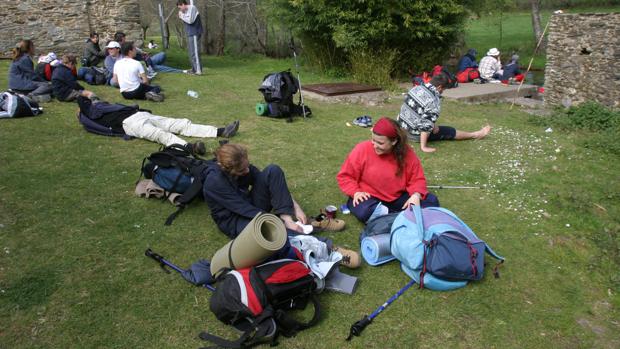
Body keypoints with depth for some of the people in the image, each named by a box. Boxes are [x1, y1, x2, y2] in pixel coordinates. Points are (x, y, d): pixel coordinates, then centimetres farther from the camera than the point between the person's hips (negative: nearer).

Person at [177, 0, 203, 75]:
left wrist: (182, 16, -5)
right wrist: (182, 16, 4)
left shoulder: (192, 8, -10)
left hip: (195, 34, -10)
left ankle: (198, 70, -16)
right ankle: (194, 69, 19)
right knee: (191, 52, 12)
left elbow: (190, 20, -19)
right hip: (190, 35, 10)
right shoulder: (186, 11, 17)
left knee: (195, 52, -14)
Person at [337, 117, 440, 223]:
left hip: (397, 198, 3)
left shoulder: (407, 153, -10)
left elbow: (417, 179, -2)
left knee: (431, 201, -14)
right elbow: (345, 176, -6)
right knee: (363, 210, -38)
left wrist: (415, 195, -23)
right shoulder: (362, 149, -15)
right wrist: (356, 192, -22)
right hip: (370, 197, -3)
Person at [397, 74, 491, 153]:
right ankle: (475, 134, 22)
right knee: (449, 131, 8)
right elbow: (426, 125, -30)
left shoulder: (416, 88, -1)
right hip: (416, 134, -7)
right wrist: (423, 147, -22)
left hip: (403, 127, 7)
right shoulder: (434, 101, -24)